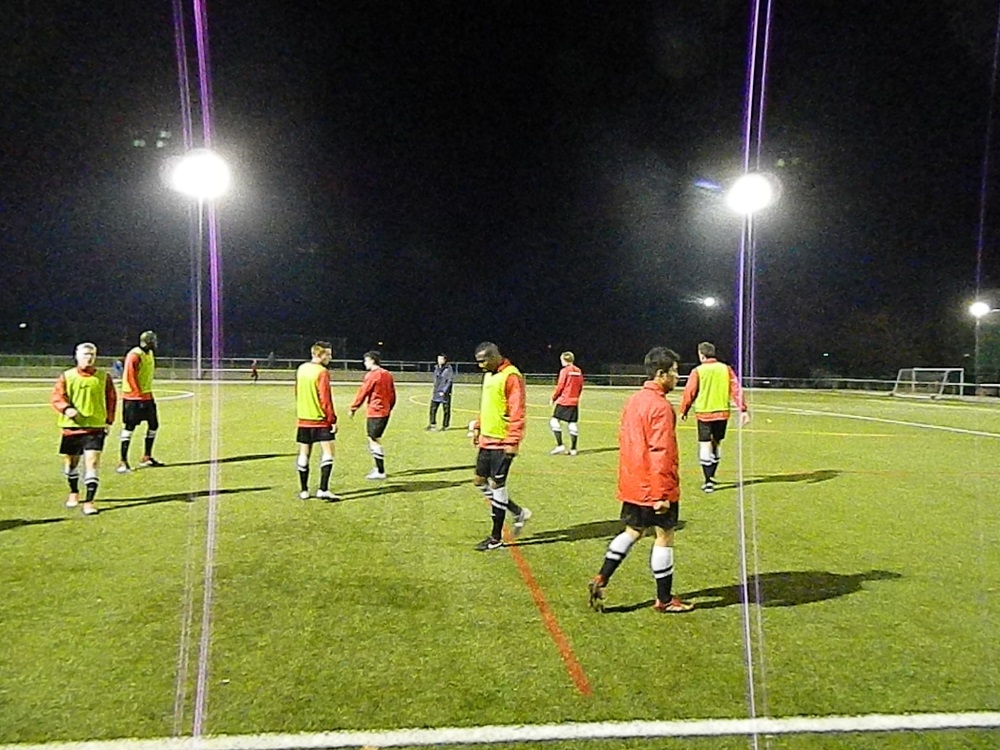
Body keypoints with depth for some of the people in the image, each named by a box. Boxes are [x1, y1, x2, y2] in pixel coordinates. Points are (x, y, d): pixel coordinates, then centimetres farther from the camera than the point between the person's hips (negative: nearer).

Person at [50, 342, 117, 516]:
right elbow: (56, 397, -3)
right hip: (71, 426, 1)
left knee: (92, 462, -12)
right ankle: (74, 492, 40)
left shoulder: (104, 377, 3)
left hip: (95, 427, -1)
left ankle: (89, 501, -7)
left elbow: (112, 399, 11)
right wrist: (66, 409, -23)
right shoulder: (66, 377, 2)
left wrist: (109, 420, 6)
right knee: (71, 462, 14)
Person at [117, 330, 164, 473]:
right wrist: (140, 396, -19)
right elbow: (131, 378, -19)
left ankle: (146, 458, 24)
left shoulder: (150, 354, 12)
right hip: (133, 398, -9)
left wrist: (148, 395, 18)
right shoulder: (134, 355, -16)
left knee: (154, 425, 13)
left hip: (147, 396, 9)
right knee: (129, 428, -6)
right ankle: (123, 462, -1)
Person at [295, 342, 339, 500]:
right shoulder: (322, 372, -14)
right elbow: (325, 399, -17)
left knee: (304, 454, 11)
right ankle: (323, 490, -12)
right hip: (321, 419, -7)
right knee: (328, 452, -5)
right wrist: (333, 419, -13)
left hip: (303, 419, 7)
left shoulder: (301, 369, 9)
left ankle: (303, 490, 17)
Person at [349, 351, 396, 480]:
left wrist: (353, 408, -1)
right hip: (385, 412, 8)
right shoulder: (387, 374, 11)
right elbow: (393, 394, 14)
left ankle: (380, 472, -3)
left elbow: (362, 393, -10)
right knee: (374, 440, 18)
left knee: (375, 441, -4)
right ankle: (378, 468, 20)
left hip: (375, 412, -8)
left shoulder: (372, 375, -12)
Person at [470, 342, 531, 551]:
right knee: (480, 481, 12)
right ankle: (518, 513, 26)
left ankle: (496, 537, 11)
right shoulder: (489, 375, 13)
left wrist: (512, 441, -23)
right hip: (487, 440, 9)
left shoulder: (511, 376, -16)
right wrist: (478, 427, 19)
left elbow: (517, 412, -20)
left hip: (502, 442, -9)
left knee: (497, 484, -2)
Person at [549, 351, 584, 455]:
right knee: (573, 424, 6)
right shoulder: (579, 371, 9)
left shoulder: (564, 371, -8)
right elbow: (580, 386, 13)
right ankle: (573, 449, 6)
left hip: (563, 400, -6)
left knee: (555, 421, -2)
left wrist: (553, 398, 1)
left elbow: (560, 386, -10)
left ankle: (560, 445, -11)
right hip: (574, 402, 6)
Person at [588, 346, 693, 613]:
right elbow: (660, 453, -22)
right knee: (664, 536, 5)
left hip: (632, 485, 8)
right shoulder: (661, 406, -18)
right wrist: (662, 493, -20)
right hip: (654, 487, -8)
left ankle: (601, 580, 12)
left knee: (632, 531, 19)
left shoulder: (634, 400, 8)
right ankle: (664, 599, 16)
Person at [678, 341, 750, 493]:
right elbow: (736, 389, -1)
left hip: (704, 414, -4)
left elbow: (689, 393, -3)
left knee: (705, 446, 0)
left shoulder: (697, 371, -7)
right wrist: (743, 409, 2)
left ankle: (708, 482, -4)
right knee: (716, 444, 19)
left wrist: (683, 411, 10)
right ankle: (711, 476, 31)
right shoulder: (726, 369, 3)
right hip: (722, 413, 4)